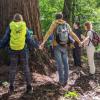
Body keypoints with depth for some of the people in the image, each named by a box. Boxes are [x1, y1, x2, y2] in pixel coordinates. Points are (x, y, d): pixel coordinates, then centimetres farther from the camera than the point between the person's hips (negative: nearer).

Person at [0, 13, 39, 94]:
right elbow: (29, 40, -1)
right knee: (26, 67, 8)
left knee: (13, 68, 9)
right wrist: (37, 46, 12)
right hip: (23, 49, 0)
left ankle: (11, 88, 7)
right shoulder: (24, 27, 0)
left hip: (13, 50, 0)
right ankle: (29, 87, 6)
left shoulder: (10, 27, 0)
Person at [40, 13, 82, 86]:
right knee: (65, 63, 9)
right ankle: (65, 80, 14)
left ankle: (61, 81, 3)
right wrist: (79, 42, 24)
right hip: (64, 46, 3)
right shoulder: (66, 25, 6)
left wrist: (43, 42, -25)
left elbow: (48, 33, -18)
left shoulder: (54, 24, -4)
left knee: (60, 64, -1)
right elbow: (73, 34, 13)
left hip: (57, 46, -3)